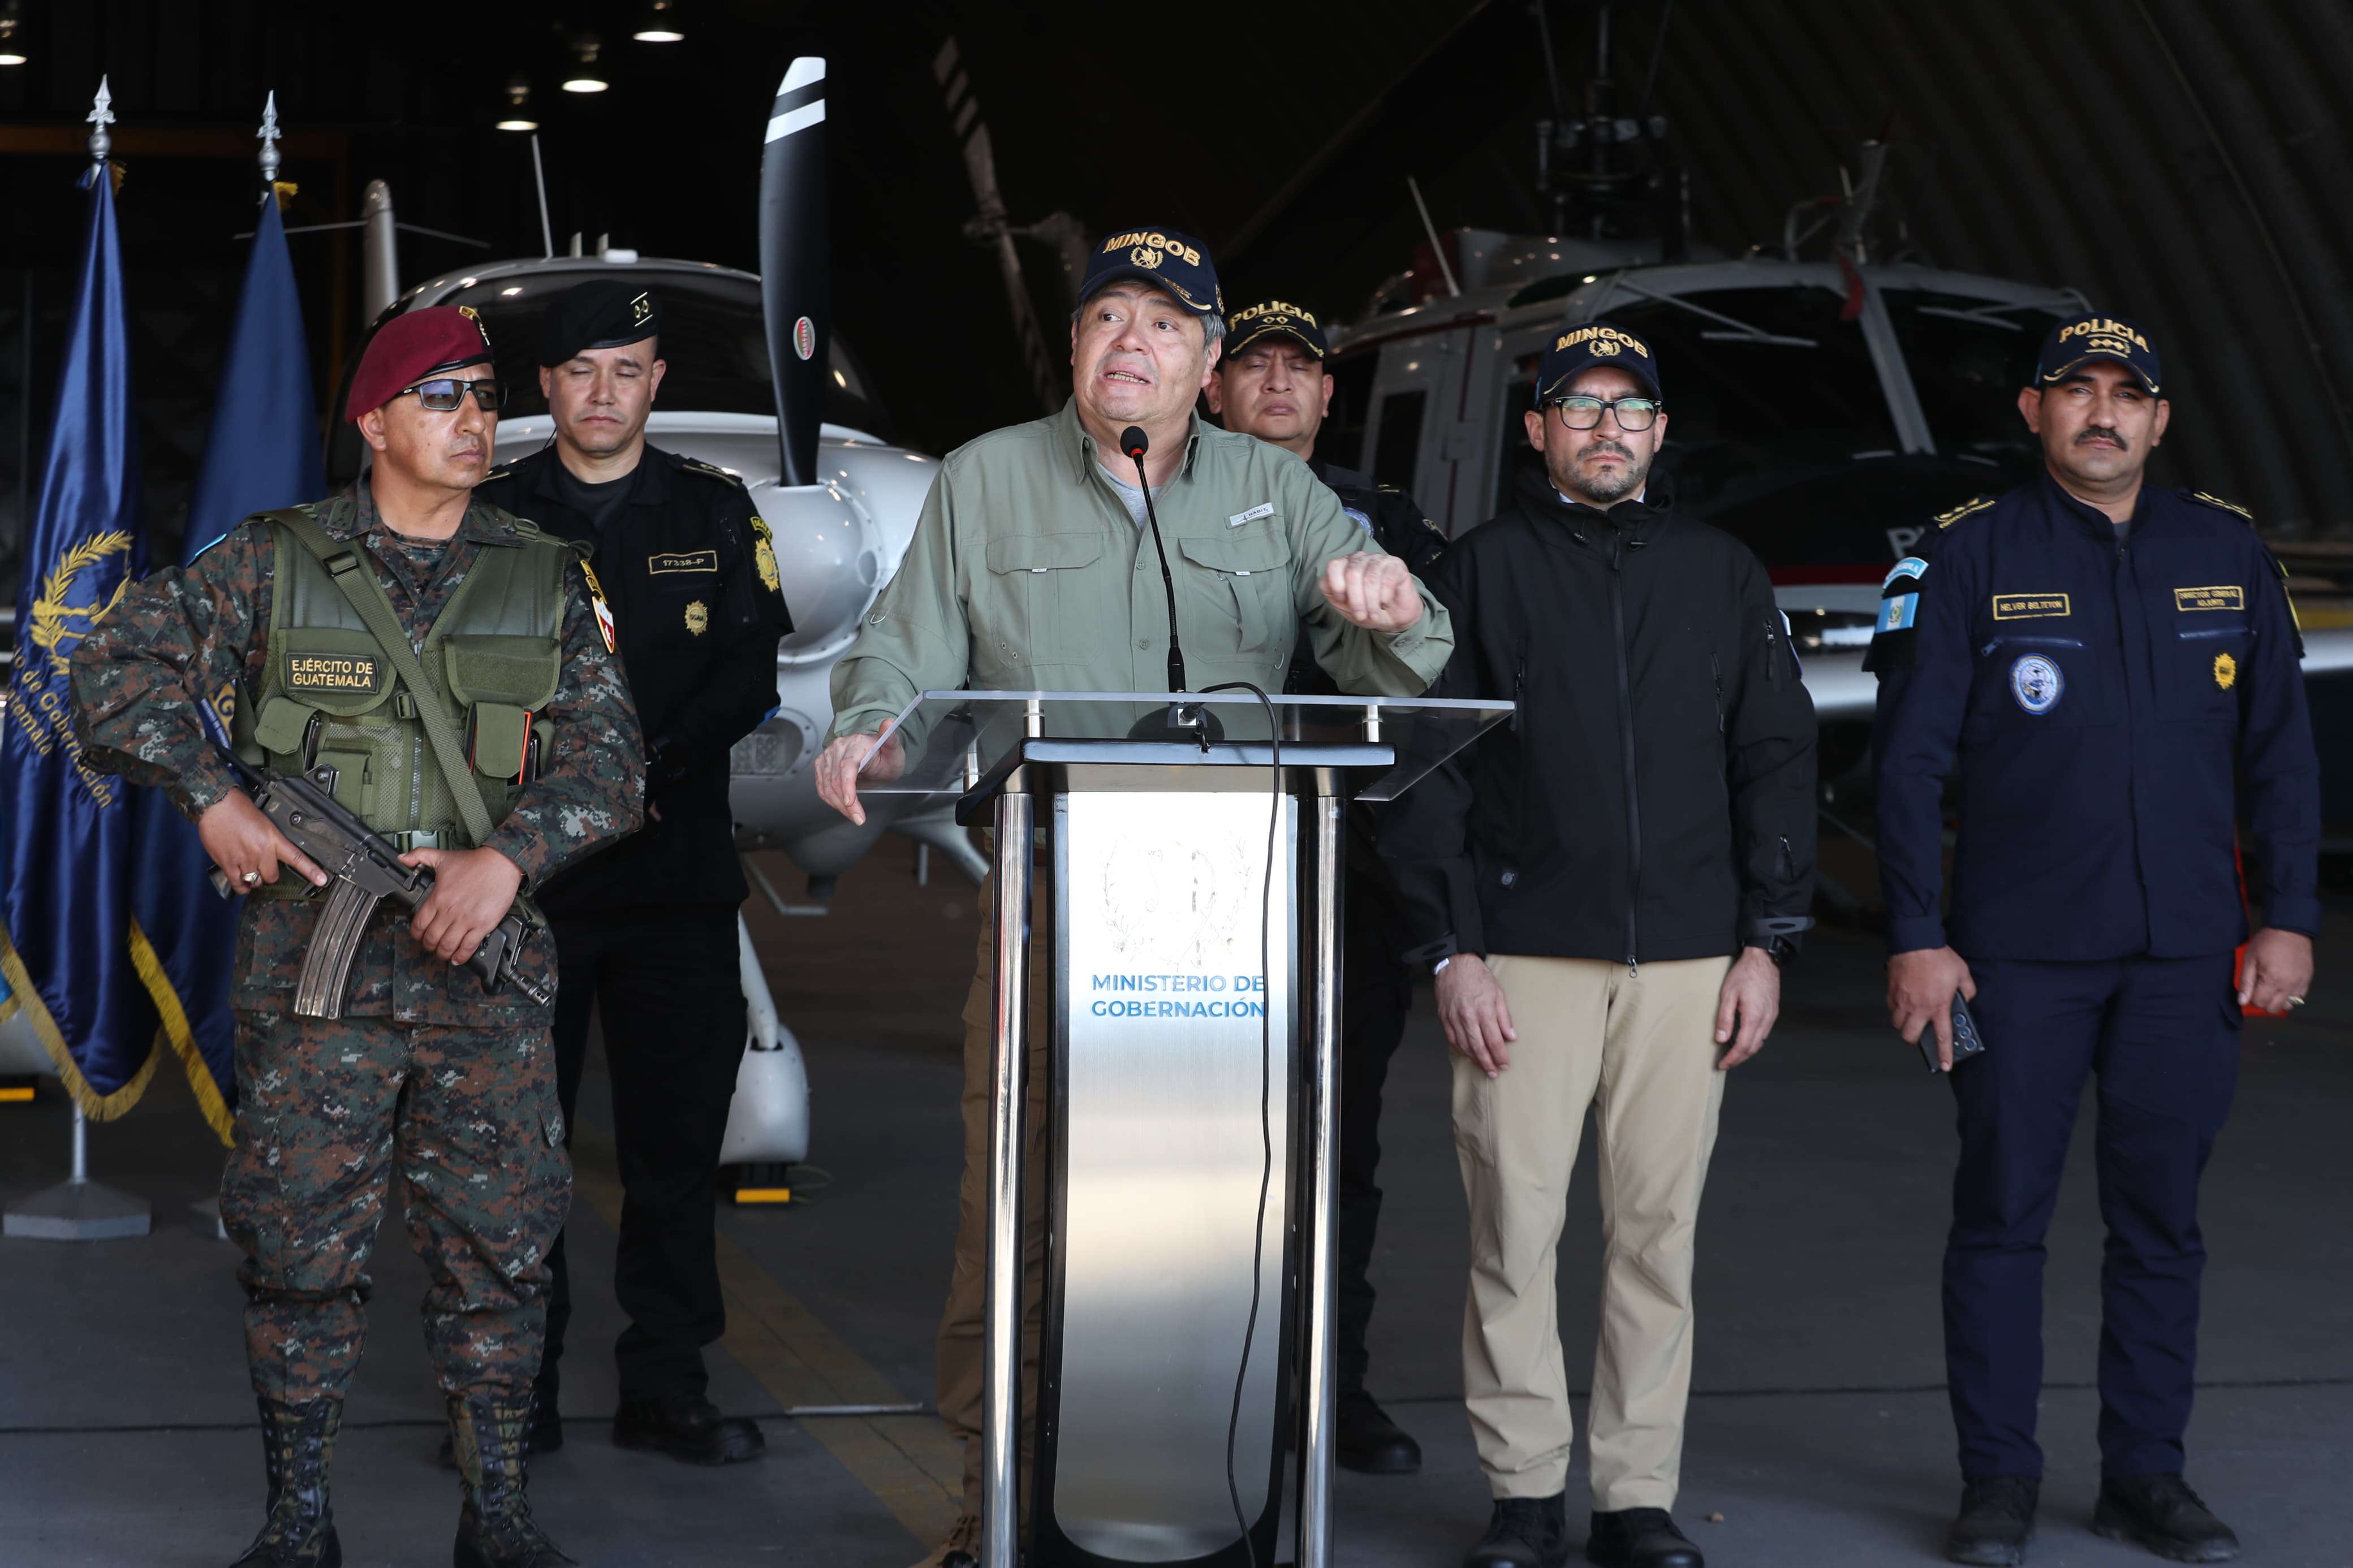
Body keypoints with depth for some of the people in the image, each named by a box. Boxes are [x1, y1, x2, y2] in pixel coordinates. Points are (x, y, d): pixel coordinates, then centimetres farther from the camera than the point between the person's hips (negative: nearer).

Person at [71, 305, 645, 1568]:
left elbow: (604, 755, 3)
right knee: (301, 1240, 0)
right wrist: (212, 799, -7)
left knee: (498, 1243, 4)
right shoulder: (272, 564, 4)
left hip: (486, 961, 2)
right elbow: (118, 669, 3)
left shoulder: (546, 581, 10)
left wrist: (511, 855, -13)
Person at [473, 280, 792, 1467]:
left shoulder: (716, 513, 12)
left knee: (676, 1135, 2)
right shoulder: (494, 514, 8)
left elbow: (750, 673, 4)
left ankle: (666, 1388, 10)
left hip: (678, 869, 1)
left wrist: (651, 766, -11)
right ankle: (517, 1392, 9)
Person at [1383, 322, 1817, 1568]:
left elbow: (1774, 758, 13)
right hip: (1525, 953, -2)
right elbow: (1427, 773, 4)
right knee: (1515, 1228, -4)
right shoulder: (1483, 569, 7)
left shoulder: (1722, 575, 14)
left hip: (1687, 956, 2)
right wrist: (1450, 950, -5)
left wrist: (1767, 943, 4)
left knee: (1658, 1231, 3)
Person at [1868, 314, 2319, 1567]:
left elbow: (2279, 750, 11)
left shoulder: (2227, 553, 8)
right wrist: (1916, 938, -7)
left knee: (2161, 1216, 8)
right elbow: (1909, 760, -1)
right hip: (2018, 950, -2)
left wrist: (2288, 918, 5)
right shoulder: (1969, 556, 0)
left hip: (2186, 950, 2)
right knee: (2001, 1214, 2)